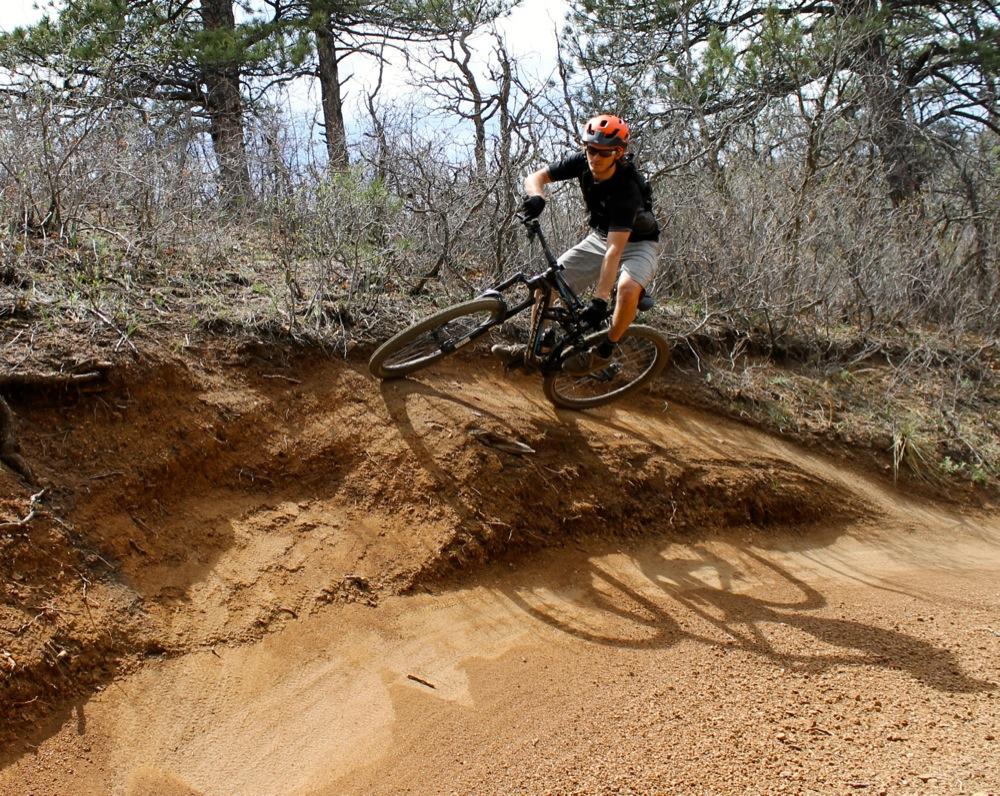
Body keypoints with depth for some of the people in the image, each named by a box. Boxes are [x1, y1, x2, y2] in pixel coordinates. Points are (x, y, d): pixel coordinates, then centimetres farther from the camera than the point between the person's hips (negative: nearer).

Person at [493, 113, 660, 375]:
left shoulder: (627, 189, -33)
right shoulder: (581, 162, -17)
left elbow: (614, 250, -39)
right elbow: (534, 177, -13)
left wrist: (600, 300, -44)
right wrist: (537, 197, -38)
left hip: (636, 243, -6)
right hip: (599, 237, 6)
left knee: (628, 287, -37)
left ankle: (604, 351, -14)